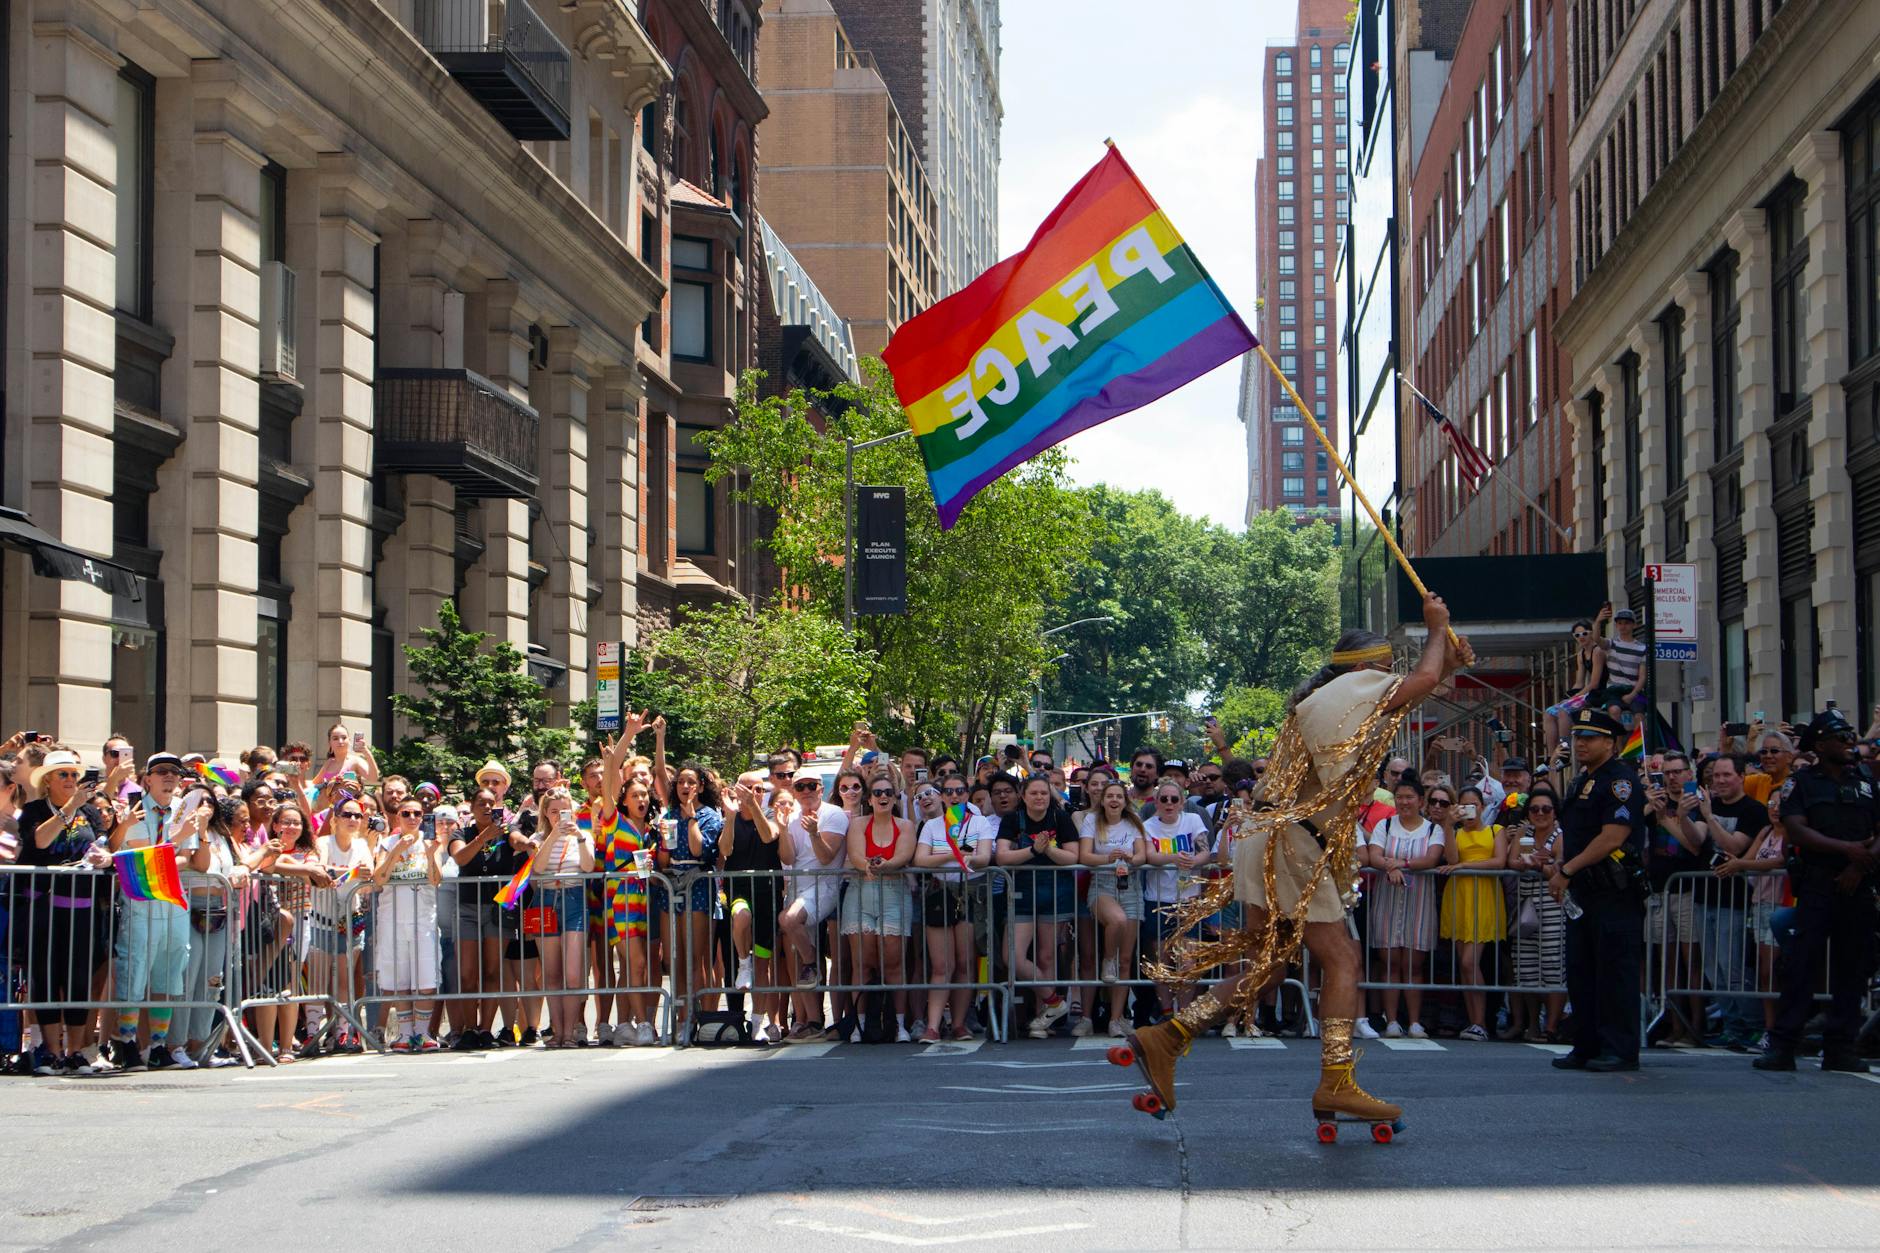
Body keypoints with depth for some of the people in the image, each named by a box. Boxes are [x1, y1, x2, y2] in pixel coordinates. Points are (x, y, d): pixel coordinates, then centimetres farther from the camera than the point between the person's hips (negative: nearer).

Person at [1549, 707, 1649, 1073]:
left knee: (1614, 971, -6)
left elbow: (1612, 838, -20)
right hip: (1583, 893, 10)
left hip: (1615, 894, -9)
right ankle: (1587, 1046, 16)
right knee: (1580, 971, 10)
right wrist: (1560, 870, 9)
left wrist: (1567, 870, -17)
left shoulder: (1621, 779, -12)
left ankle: (1620, 1050, -2)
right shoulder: (1580, 782, 18)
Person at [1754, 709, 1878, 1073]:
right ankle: (1783, 1045, -9)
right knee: (1802, 963, -10)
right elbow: (1796, 830, -8)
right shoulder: (1802, 782, 5)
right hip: (1817, 884, -4)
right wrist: (1846, 848, -17)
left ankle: (1840, 1046, 10)